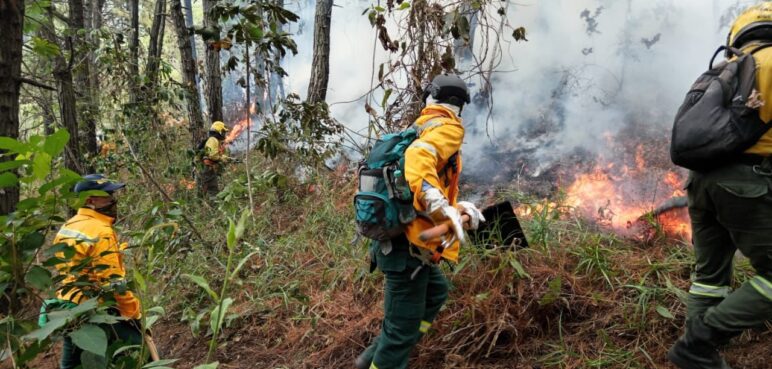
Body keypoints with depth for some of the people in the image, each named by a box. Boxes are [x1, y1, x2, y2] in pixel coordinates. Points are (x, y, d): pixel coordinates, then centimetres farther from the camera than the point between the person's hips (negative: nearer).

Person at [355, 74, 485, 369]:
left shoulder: (419, 128, 17)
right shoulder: (448, 128, -8)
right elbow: (417, 158, -31)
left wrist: (457, 209, 15)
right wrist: (443, 210, -37)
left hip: (394, 237, 10)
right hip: (408, 243, -9)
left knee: (435, 293, 28)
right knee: (402, 328, 1)